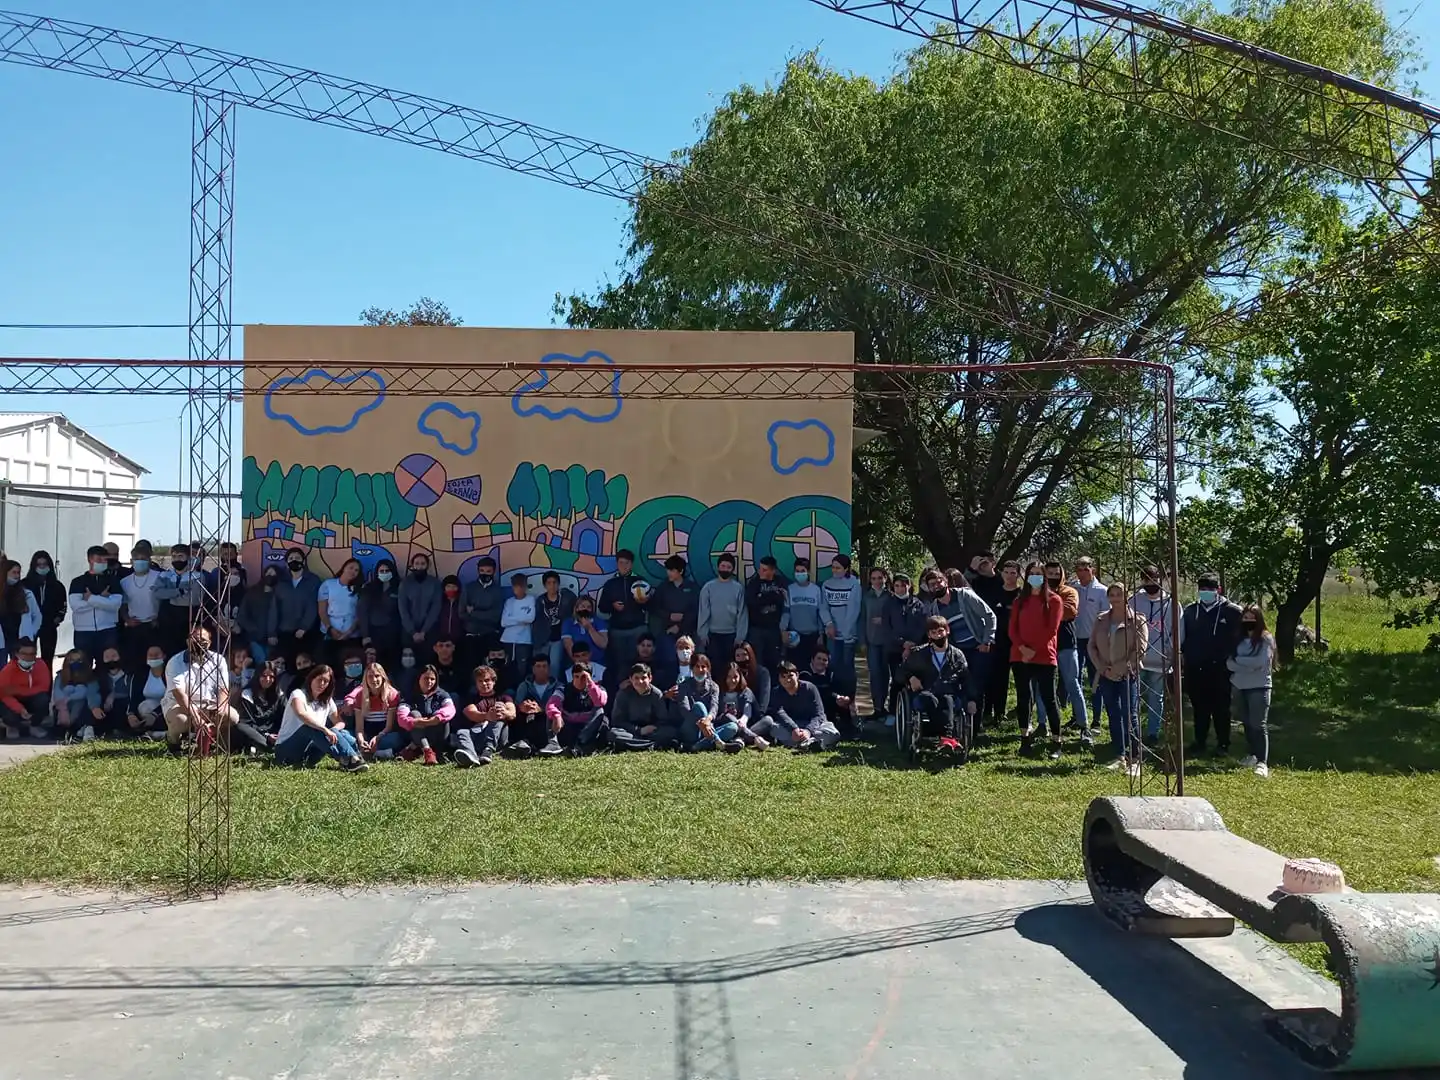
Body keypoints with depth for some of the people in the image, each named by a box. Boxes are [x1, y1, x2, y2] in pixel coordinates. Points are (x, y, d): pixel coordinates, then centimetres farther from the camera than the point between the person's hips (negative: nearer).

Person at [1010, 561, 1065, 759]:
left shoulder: (1053, 600, 2)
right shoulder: (1020, 600, 14)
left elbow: (1052, 629, -6)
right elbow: (1013, 628, 7)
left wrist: (1034, 650, -12)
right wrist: (1022, 647, -10)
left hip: (1044, 656, -4)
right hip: (1020, 656, 4)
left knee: (1048, 698, -4)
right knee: (1023, 697, 7)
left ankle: (1056, 743, -1)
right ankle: (1026, 737, 16)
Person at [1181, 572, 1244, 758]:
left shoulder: (1232, 611, -2)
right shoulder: (1189, 610, 8)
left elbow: (1239, 637, -2)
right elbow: (1182, 636, 16)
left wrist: (1231, 658, -9)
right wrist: (1182, 655, 7)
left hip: (1220, 670, -3)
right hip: (1195, 669, 3)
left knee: (1221, 708, 6)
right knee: (1199, 708, 11)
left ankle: (1223, 744, 16)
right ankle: (1199, 743, 20)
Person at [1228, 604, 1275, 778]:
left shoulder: (1266, 639, -4)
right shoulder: (1239, 639, 11)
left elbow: (1260, 662, -16)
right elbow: (1230, 663, 2)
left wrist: (1239, 661, -6)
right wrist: (1249, 665, -13)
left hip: (1259, 687, -5)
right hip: (1238, 686, 5)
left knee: (1259, 725, -11)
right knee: (1246, 723, 14)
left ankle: (1262, 763, -16)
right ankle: (1252, 755, 28)